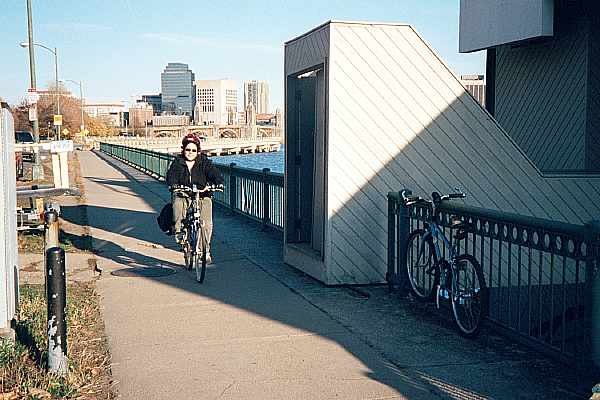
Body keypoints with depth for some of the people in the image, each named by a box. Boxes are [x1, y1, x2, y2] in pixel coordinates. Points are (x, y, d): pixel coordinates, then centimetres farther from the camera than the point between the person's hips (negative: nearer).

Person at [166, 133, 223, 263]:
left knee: (207, 222, -19)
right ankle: (179, 231, -24)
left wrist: (218, 183, -29)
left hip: (202, 195, 0)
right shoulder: (177, 162, 6)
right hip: (182, 195, 0)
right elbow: (171, 176, -9)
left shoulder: (204, 162, 6)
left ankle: (205, 249, -8)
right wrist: (174, 185, -32)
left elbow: (215, 173, -6)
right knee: (177, 204, -36)